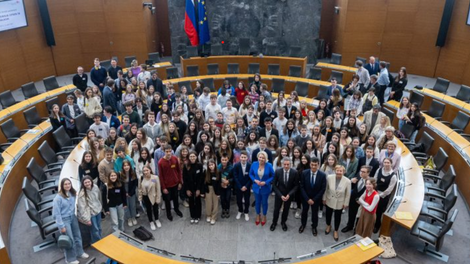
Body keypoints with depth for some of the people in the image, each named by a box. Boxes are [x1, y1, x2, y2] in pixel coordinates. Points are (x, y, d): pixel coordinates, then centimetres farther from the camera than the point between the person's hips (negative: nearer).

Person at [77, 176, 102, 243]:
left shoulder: (95, 187, -8)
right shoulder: (82, 193, -24)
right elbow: (82, 207, -22)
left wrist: (101, 207, 19)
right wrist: (86, 219, -22)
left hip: (98, 211, 6)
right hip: (90, 213, -5)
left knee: (99, 228, 19)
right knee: (95, 230, 4)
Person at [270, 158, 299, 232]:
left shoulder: (294, 172, -19)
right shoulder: (277, 171, -19)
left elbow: (296, 185, -10)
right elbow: (274, 185, -12)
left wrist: (289, 194, -20)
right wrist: (280, 195, -18)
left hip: (289, 194, 1)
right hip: (279, 194, 0)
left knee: (286, 209, 17)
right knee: (276, 209, 12)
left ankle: (283, 222, 42)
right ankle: (274, 223, 37)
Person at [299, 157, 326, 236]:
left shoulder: (323, 175, -19)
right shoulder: (304, 173, -17)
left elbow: (323, 189, -14)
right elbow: (302, 187, -12)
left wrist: (314, 199, -15)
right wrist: (307, 199, -17)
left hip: (316, 198, -1)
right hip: (305, 197, 1)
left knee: (315, 213, 18)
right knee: (304, 211, 20)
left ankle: (314, 227, 41)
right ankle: (303, 224, 45)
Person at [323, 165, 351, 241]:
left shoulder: (347, 181, -25)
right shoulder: (329, 177, -22)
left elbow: (348, 194, -11)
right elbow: (326, 189, -7)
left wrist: (346, 203, -3)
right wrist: (324, 198, 1)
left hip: (339, 203, -1)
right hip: (329, 201, 1)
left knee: (337, 217, 18)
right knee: (328, 214, 23)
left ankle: (336, 231, 43)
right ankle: (328, 226, 54)